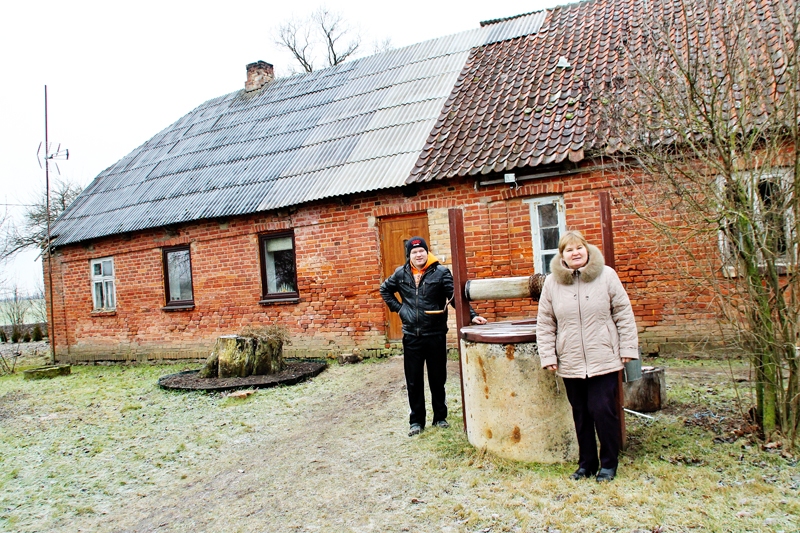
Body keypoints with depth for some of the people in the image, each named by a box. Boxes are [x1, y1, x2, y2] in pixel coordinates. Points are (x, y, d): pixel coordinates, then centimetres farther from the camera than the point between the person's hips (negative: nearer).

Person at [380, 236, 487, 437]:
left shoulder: (441, 272, -6)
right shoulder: (401, 274, 4)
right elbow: (385, 289, 20)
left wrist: (471, 315, -25)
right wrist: (397, 308, 7)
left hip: (436, 334, -2)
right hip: (411, 336, 2)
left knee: (438, 378, 10)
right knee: (413, 381, 8)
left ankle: (440, 417, 26)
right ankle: (416, 421, 20)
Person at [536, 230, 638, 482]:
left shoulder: (606, 275, -1)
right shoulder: (551, 283, 1)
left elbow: (623, 314, 1)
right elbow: (545, 324, 4)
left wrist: (628, 348, -2)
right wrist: (548, 356, 1)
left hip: (603, 360, -2)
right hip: (570, 363, 2)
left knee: (603, 410, -1)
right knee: (581, 414, 11)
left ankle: (609, 463, 20)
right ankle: (586, 462, 27)